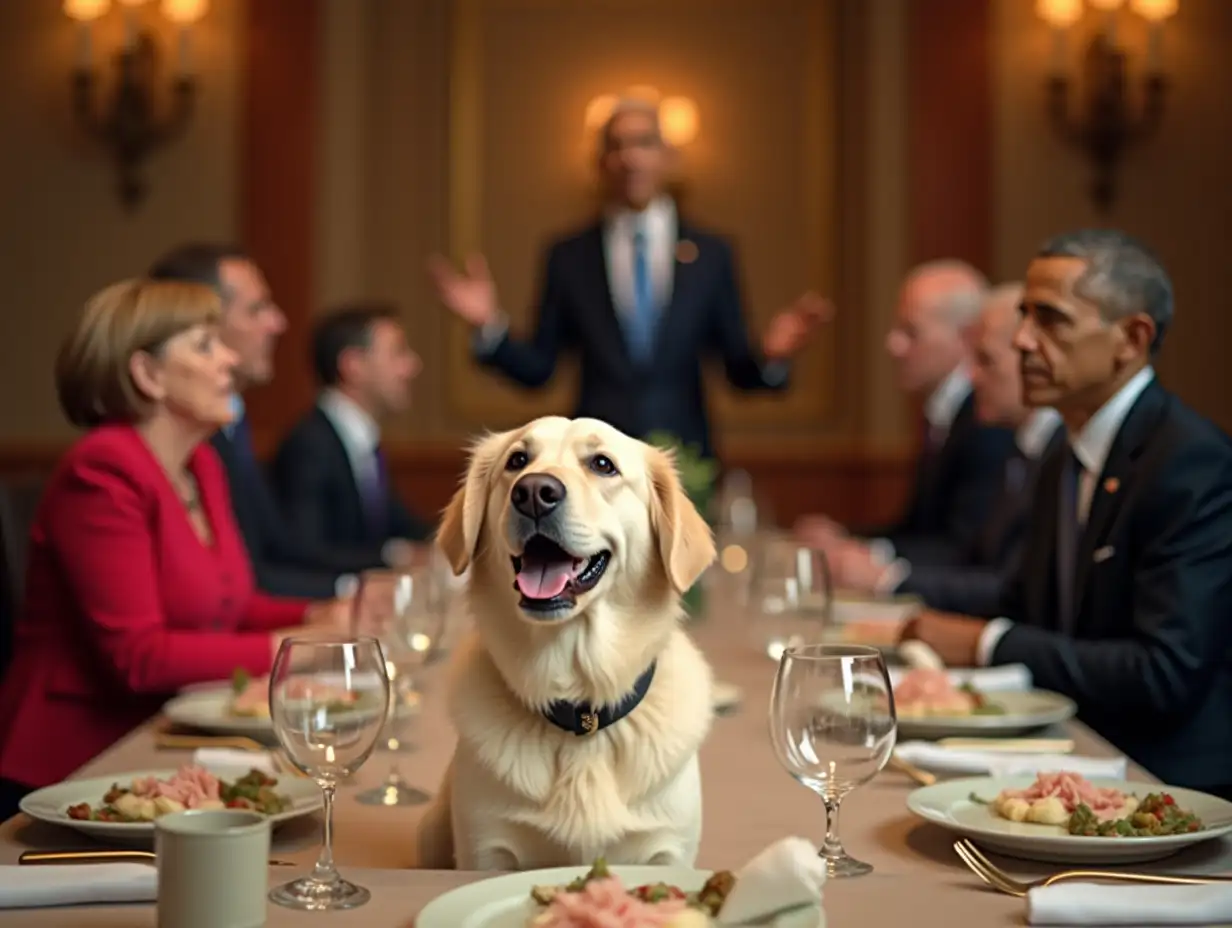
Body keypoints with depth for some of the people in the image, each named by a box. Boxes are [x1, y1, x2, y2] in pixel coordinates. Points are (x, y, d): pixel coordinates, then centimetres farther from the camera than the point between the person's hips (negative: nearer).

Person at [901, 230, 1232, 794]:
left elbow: (1165, 674, -22)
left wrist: (988, 644, -16)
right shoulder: (1064, 466, 12)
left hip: (1174, 785, -8)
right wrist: (947, 638, -4)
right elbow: (1025, 616, 17)